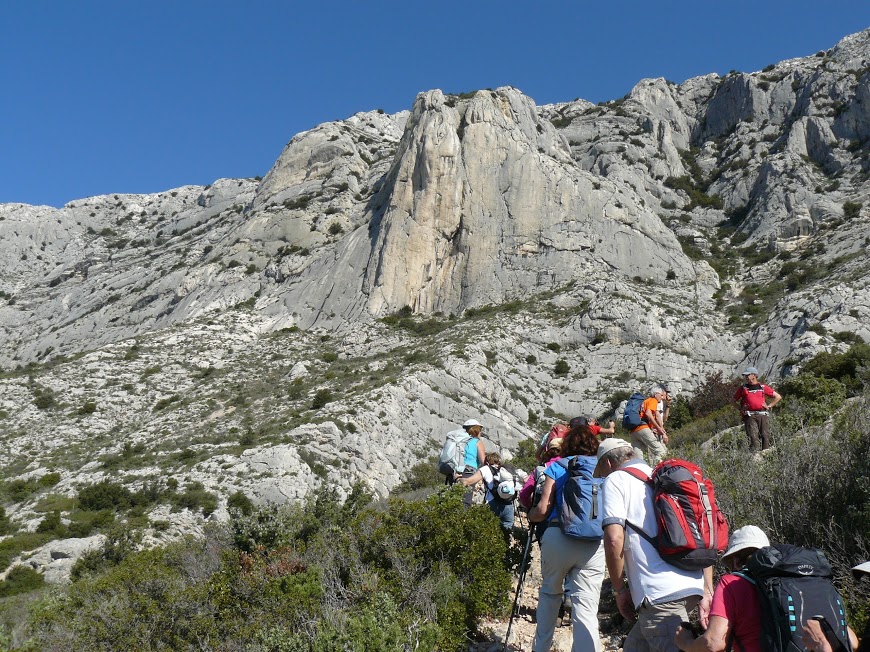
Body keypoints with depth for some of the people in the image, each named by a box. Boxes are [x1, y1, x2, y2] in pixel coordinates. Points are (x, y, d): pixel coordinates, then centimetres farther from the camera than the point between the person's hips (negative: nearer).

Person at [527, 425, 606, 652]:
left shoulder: (557, 467, 10)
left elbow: (542, 510, 3)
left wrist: (530, 514, 25)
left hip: (557, 537, 0)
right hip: (593, 544, 0)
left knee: (550, 592, 22)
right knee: (586, 608, -3)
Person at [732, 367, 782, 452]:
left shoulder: (763, 387, 13)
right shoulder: (743, 388, 14)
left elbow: (778, 397, 18)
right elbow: (734, 400, 23)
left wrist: (769, 406, 8)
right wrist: (740, 409, 7)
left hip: (763, 415, 1)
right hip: (750, 416, -1)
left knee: (765, 436, -3)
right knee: (753, 436, -12)